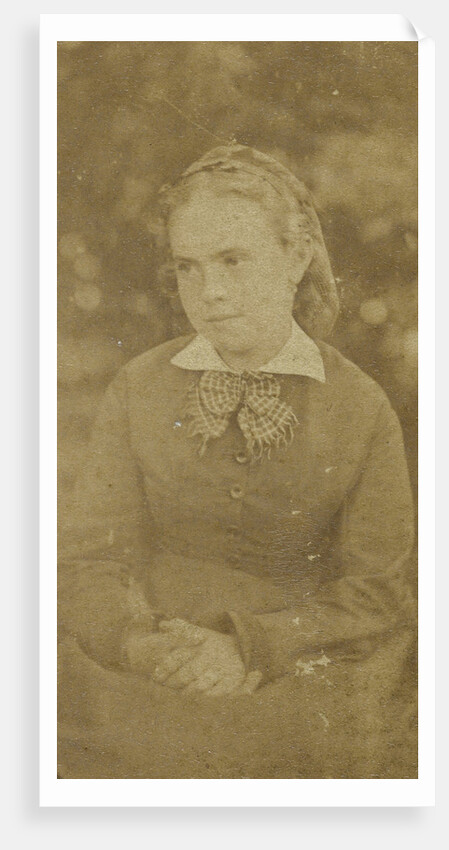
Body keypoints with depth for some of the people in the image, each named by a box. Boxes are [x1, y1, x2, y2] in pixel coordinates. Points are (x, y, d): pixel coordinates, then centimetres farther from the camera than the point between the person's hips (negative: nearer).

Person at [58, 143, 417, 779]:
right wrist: (140, 644, -17)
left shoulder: (361, 407, 1)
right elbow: (90, 561, 4)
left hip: (306, 681, -1)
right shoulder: (137, 391, 6)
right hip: (146, 692, 1)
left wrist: (246, 647, -16)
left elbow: (376, 590, -1)